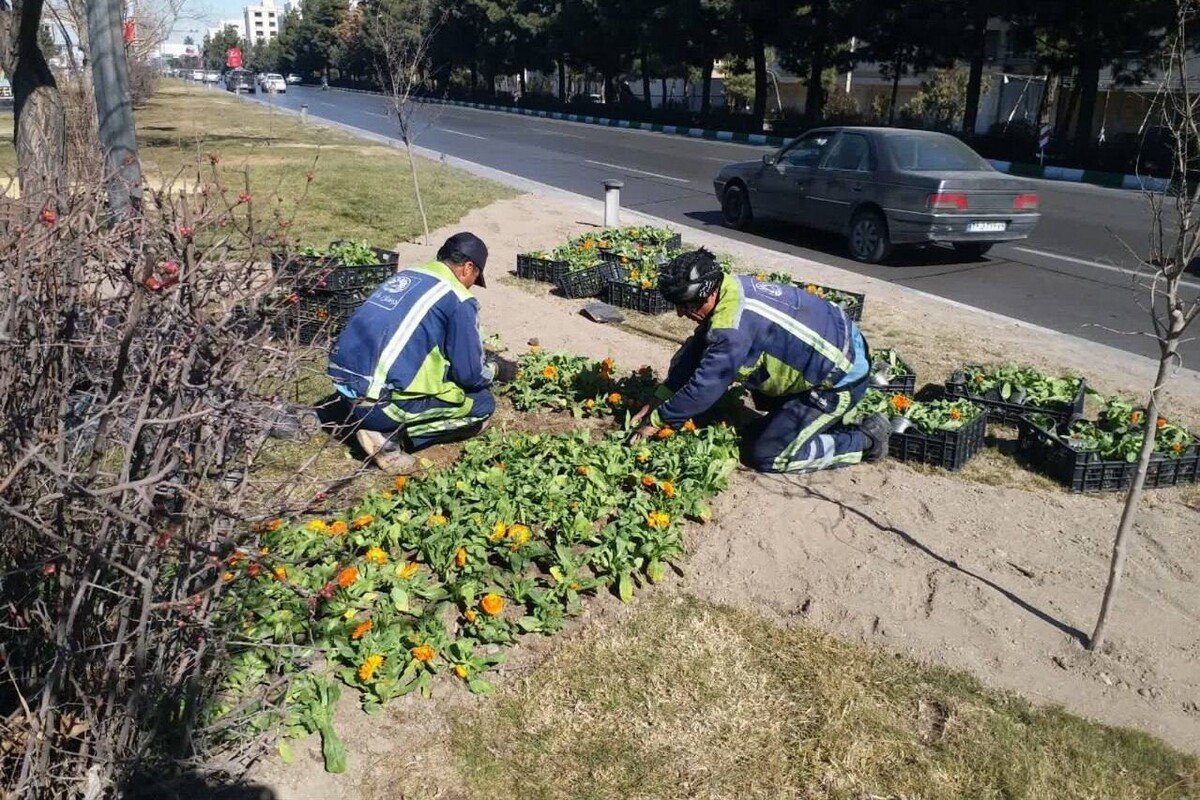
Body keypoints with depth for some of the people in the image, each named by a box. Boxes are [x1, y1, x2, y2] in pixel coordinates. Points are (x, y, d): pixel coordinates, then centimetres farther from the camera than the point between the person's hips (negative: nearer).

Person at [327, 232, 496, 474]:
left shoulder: (405, 275, 16)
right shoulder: (458, 300, -7)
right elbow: (471, 375, -3)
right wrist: (490, 372, 20)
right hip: (379, 402, -8)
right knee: (483, 403, 7)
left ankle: (378, 423, 11)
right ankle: (390, 436, -3)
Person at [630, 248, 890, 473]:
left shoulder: (734, 328, -32)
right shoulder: (731, 288, -4)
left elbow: (704, 387, -27)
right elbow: (696, 348, 4)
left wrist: (658, 420, -13)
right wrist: (660, 399, 4)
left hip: (843, 377, -9)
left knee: (765, 456, -5)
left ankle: (864, 439, 3)